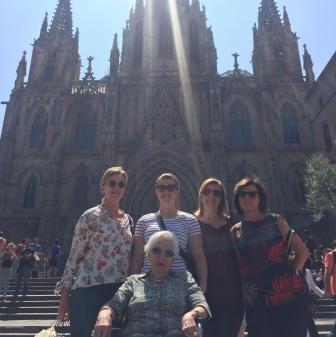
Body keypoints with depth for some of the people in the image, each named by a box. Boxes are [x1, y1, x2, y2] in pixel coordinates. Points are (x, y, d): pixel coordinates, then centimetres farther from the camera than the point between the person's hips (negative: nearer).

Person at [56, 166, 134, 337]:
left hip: (120, 291, 5)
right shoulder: (90, 216, -4)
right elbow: (74, 256, -5)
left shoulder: (128, 219, 12)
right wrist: (64, 297, -6)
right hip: (89, 290, -5)